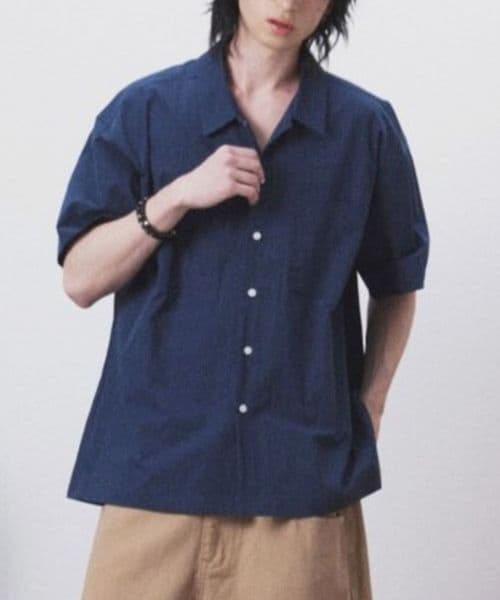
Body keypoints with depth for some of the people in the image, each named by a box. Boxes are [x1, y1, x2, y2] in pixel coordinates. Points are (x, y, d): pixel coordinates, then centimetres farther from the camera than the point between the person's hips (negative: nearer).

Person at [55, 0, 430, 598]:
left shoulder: (368, 127, 5)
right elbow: (79, 280, 1)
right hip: (161, 457, 0)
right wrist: (179, 196, -11)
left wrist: (370, 402, 5)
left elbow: (396, 284, 16)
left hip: (307, 474, 1)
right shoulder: (144, 109, 4)